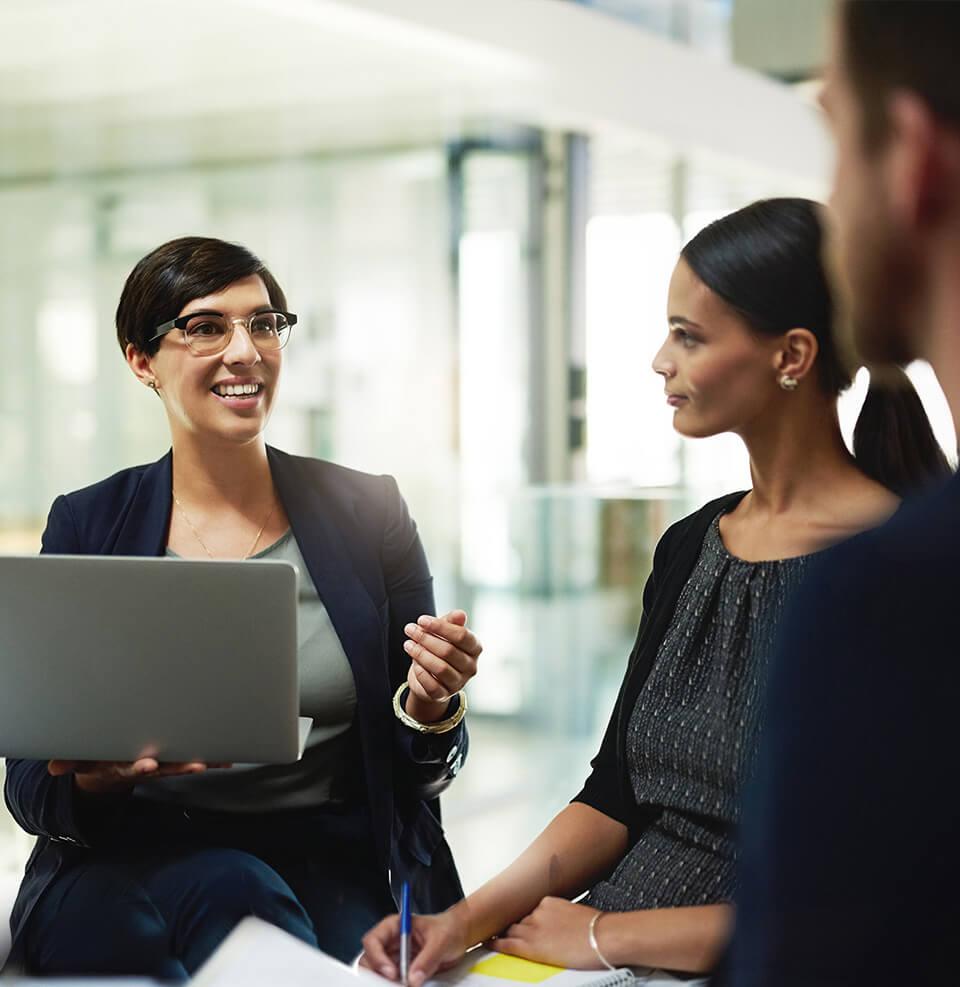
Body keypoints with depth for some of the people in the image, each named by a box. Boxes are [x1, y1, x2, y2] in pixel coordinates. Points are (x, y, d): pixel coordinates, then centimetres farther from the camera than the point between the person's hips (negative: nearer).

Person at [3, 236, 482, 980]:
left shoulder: (367, 513, 4)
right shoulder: (86, 525, 4)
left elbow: (418, 777, 8)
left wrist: (429, 708, -15)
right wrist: (95, 775, -21)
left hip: (333, 858, 1)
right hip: (131, 862, 0)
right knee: (235, 889, -33)